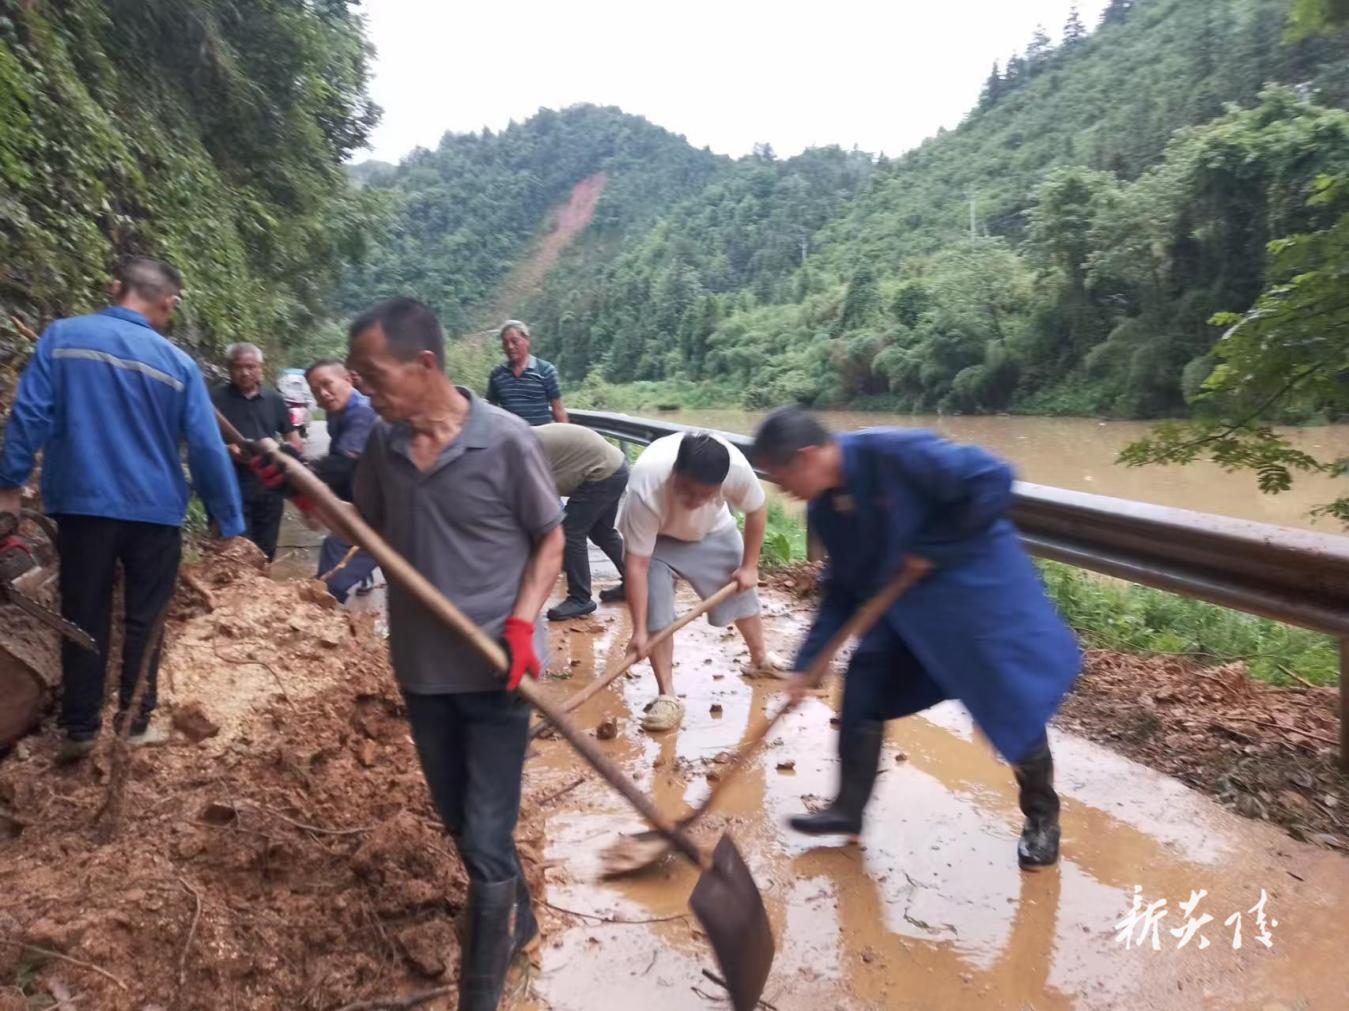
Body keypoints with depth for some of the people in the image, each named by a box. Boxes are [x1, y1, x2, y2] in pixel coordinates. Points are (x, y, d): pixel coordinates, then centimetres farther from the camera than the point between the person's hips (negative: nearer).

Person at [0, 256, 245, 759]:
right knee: (144, 619, 12)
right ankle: (135, 722, 19)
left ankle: (80, 729, 19)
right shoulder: (177, 363, -5)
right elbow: (207, 449, -5)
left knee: (84, 618, 12)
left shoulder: (62, 337, -2)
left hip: (81, 504, 1)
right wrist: (229, 521, 2)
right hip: (155, 511, -1)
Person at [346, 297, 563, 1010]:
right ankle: (517, 919, 49)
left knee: (485, 841, 0)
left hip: (495, 672, -5)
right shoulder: (382, 444, -3)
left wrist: (522, 624, -19)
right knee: (460, 822, 22)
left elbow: (550, 540, -6)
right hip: (421, 669, 6)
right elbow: (366, 528, 11)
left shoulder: (505, 441, -17)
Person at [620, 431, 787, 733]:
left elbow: (756, 510, -15)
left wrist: (749, 566, -8)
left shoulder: (737, 468, -39)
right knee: (656, 613, -14)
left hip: (712, 529, 3)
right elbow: (637, 565, -36)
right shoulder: (646, 490, -45)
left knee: (741, 591, 12)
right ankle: (667, 696, 0)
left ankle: (760, 658, 38)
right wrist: (639, 630, -34)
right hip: (655, 538, -2)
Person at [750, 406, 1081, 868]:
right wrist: (807, 662, -3)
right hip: (906, 602, 7)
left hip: (976, 589, -7)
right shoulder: (825, 509, -6)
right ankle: (848, 808, 19)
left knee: (1015, 705, 4)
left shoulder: (896, 453, -31)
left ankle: (1042, 817, 30)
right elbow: (844, 589, 1)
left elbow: (992, 480, -31)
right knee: (863, 691, 3)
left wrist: (932, 549, -25)